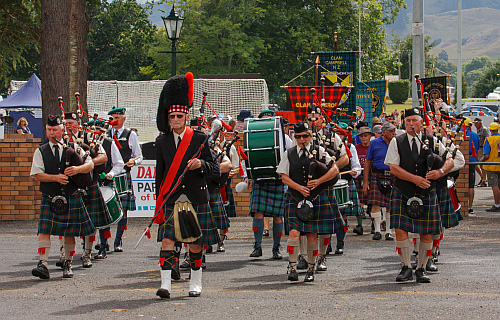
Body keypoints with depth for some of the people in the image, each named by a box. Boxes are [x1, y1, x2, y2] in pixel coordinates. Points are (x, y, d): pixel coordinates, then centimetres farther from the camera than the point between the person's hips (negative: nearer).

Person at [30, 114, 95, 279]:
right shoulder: (40, 151, 5)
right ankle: (43, 264, -19)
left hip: (71, 198, 1)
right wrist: (56, 177, -18)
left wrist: (78, 169, -17)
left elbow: (90, 164, 4)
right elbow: (37, 175, -3)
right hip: (49, 198, -1)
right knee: (44, 230, -14)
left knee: (69, 233, 6)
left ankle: (68, 264, 21)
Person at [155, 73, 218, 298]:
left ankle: (195, 283, 20)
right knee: (167, 239, -12)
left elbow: (211, 167, 4)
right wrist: (159, 199, 5)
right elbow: (160, 171, 10)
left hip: (196, 197, -1)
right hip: (171, 198, 1)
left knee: (195, 243, 6)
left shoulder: (199, 138, 1)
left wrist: (200, 164, -19)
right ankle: (166, 284, -15)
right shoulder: (162, 141, 6)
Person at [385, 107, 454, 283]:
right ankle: (406, 268, 3)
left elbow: (450, 160, 8)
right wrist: (414, 179, -16)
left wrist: (440, 171, -14)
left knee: (426, 233, 1)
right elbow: (394, 168, -5)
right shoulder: (397, 142, 2)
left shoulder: (433, 141, 6)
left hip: (427, 194, 1)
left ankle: (421, 269, 14)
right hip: (402, 194, -1)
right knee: (400, 230, -9)